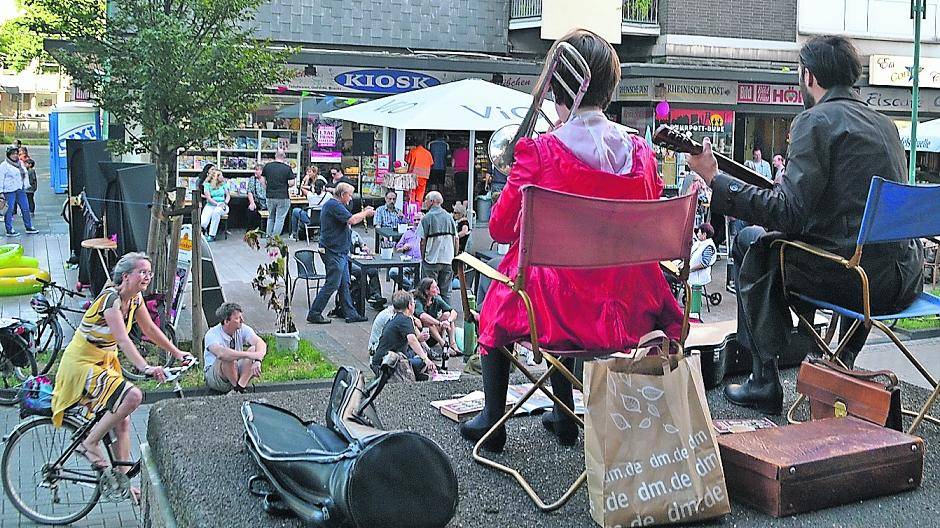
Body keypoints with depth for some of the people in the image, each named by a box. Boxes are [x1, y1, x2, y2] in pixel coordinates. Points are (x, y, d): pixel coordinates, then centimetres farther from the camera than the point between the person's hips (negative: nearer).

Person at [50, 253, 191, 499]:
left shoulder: (135, 298, 1)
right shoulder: (111, 297, -24)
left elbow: (150, 329, 13)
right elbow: (123, 339, -36)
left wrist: (177, 353, 12)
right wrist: (145, 367, -46)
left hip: (105, 362, 9)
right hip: (81, 363, -9)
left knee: (122, 421, 7)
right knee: (132, 396, -27)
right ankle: (90, 443, -11)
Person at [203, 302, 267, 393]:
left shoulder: (242, 329, -8)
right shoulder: (212, 334, -20)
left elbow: (261, 343, -23)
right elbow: (221, 353, -42)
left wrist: (257, 361, -44)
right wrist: (248, 355, -47)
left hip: (238, 373, 4)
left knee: (254, 349, -21)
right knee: (226, 358, -36)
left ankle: (240, 386, -27)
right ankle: (236, 386, -17)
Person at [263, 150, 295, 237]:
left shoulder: (267, 166, 2)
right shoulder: (287, 168, -8)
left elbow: (262, 180, 5)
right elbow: (291, 183, -10)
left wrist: (267, 189, 16)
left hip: (270, 196, 4)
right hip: (283, 197, -4)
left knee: (271, 218, 19)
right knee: (279, 219, 1)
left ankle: (269, 237, 21)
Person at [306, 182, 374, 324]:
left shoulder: (333, 204, 18)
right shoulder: (334, 205, -16)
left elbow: (347, 220, 21)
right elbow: (352, 220, -24)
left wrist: (363, 213, 12)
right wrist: (366, 213, -8)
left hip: (340, 251, 11)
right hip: (334, 252, -11)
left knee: (344, 284, 12)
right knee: (332, 284, -6)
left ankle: (351, 314, 17)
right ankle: (314, 314, 0)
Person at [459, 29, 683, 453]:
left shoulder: (540, 151, -15)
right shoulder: (641, 151, -2)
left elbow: (501, 229, -3)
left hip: (560, 308, -4)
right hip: (628, 310, 4)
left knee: (497, 304, 29)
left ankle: (492, 419, 35)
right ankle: (563, 416, 45)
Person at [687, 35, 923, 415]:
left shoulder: (816, 119, -7)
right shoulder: (884, 123, 17)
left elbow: (789, 212, -17)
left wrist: (714, 178, -11)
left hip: (852, 278, -8)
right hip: (904, 281, 8)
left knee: (751, 242, 12)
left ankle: (765, 380, 12)